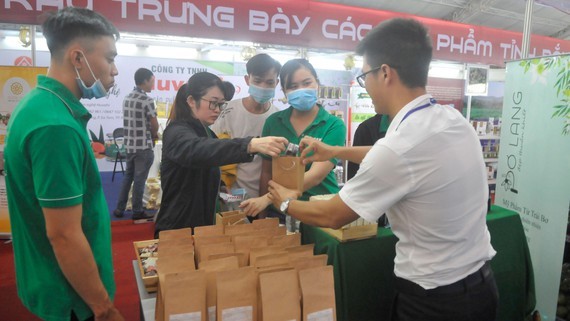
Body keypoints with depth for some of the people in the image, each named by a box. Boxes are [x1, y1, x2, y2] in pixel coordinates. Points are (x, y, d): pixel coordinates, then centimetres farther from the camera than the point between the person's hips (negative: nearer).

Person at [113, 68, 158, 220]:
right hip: (144, 146, -8)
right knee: (139, 180, 2)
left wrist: (150, 133, 12)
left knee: (128, 177, 16)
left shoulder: (127, 98, 10)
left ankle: (119, 209, 22)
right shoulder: (147, 100, -15)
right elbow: (154, 125, -12)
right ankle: (137, 211, 12)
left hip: (129, 144, 8)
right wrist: (154, 135, 10)